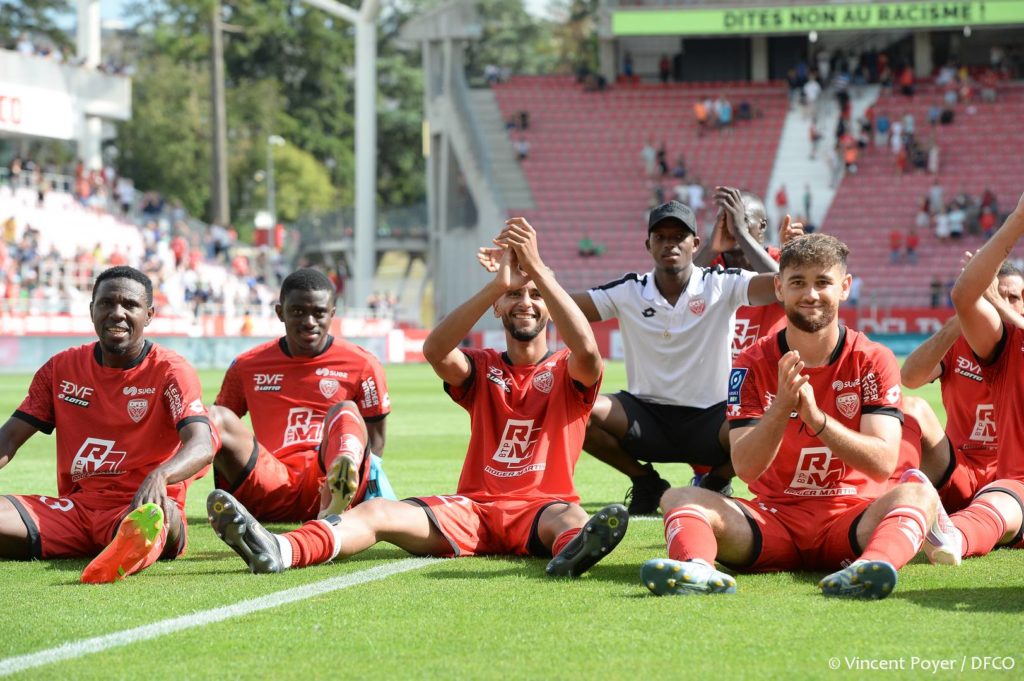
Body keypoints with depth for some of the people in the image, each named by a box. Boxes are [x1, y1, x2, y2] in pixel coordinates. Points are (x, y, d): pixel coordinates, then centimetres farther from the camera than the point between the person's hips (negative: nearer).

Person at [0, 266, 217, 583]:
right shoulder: (61, 368, 13)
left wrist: (159, 476, -39)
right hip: (74, 507, 5)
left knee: (157, 515, -42)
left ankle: (132, 549, -77)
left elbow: (201, 446, -17)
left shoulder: (170, 371, -1)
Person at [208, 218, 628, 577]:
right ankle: (279, 551, -50)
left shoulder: (566, 374, 10)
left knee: (568, 516, -39)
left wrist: (537, 268, -20)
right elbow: (435, 350, -7)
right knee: (377, 512, -23)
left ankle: (573, 547, -77)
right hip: (473, 509, 2)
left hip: (540, 510, -2)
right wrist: (498, 284, -18)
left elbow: (587, 351, -17)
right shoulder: (482, 369, 17)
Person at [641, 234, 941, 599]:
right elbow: (745, 468, -9)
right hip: (774, 519, 1)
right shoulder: (752, 365, 1)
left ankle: (872, 566, -62)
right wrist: (782, 407, -26)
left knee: (918, 493, -30)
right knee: (680, 497, -21)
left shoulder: (873, 361, 0)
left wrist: (816, 416, -27)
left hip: (851, 521, -1)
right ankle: (696, 568, -55)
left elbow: (883, 463, -13)